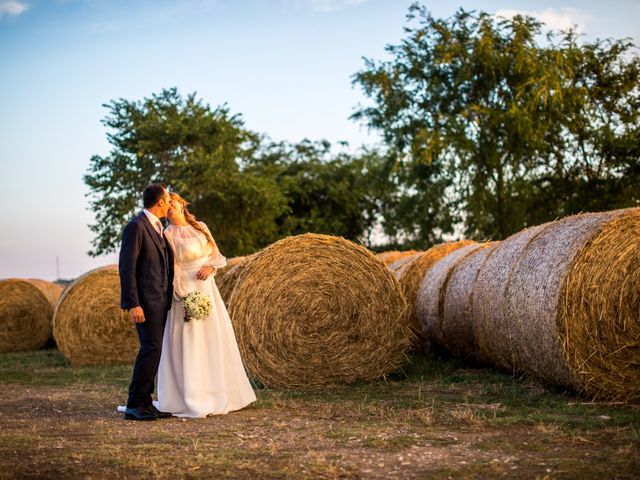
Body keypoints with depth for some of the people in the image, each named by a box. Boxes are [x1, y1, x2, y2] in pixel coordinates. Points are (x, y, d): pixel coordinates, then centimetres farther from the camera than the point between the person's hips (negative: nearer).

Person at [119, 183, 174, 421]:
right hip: (145, 301, -9)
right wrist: (133, 304, -21)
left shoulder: (157, 227, 16)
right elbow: (127, 267, -17)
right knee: (151, 349, -11)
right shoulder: (136, 226, -13)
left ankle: (145, 402, 14)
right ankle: (134, 405, -4)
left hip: (160, 300, 9)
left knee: (153, 350, 9)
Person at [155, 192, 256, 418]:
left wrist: (210, 266, -9)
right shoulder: (168, 234, -5)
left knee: (216, 338, 9)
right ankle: (193, 399, -1)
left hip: (207, 288, 6)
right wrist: (182, 296, -20)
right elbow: (171, 269, -11)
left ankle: (220, 393, 21)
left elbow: (215, 253, 12)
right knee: (190, 342, -6)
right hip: (187, 291, -6)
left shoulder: (200, 227, 11)